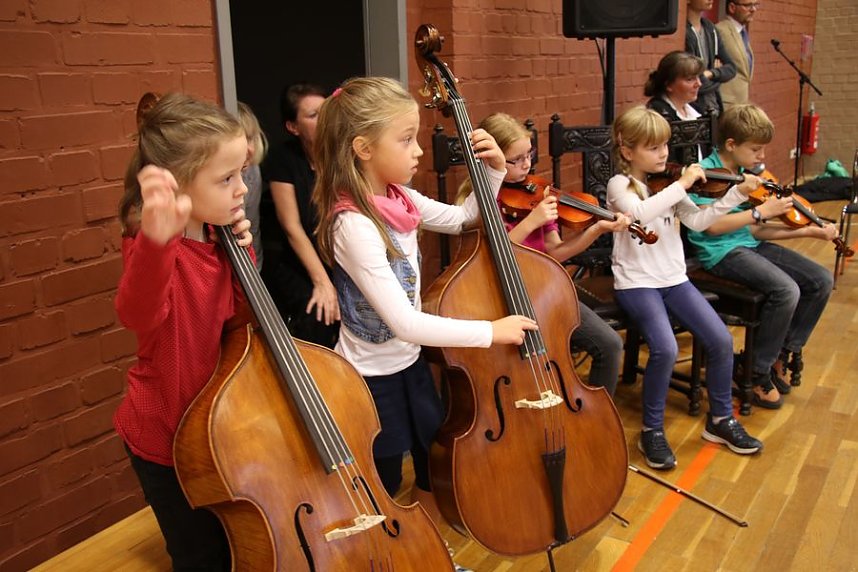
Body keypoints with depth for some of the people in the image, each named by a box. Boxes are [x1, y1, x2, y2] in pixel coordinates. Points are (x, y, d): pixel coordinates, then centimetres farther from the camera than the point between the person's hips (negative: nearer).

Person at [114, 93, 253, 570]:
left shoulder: (215, 239, -5)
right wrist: (156, 241, -70)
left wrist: (242, 252, -10)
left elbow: (236, 310, 9)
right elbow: (139, 314, -50)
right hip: (168, 438, -7)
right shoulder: (158, 247, -28)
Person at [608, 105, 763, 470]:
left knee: (721, 341, -9)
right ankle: (652, 430, -6)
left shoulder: (669, 186, 9)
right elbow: (639, 213, -28)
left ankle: (720, 418, 15)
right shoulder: (620, 185, -6)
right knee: (665, 348, -28)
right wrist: (682, 185, -25)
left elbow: (698, 221, 0)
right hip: (636, 282, -5)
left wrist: (736, 194, -9)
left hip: (673, 278, 6)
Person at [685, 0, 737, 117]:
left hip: (714, 108, 7)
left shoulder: (710, 29, 11)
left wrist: (711, 73, -9)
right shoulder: (682, 32, -15)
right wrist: (717, 79, 2)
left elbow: (731, 68, 12)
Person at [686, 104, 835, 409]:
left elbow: (755, 230, 10)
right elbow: (713, 225, -24)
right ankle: (758, 372, -9)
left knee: (821, 281, 0)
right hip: (721, 251, -9)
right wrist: (761, 211, -19)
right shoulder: (707, 173, -12)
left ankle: (782, 355, 13)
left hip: (750, 244, 9)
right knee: (786, 290, -28)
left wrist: (808, 231, 4)